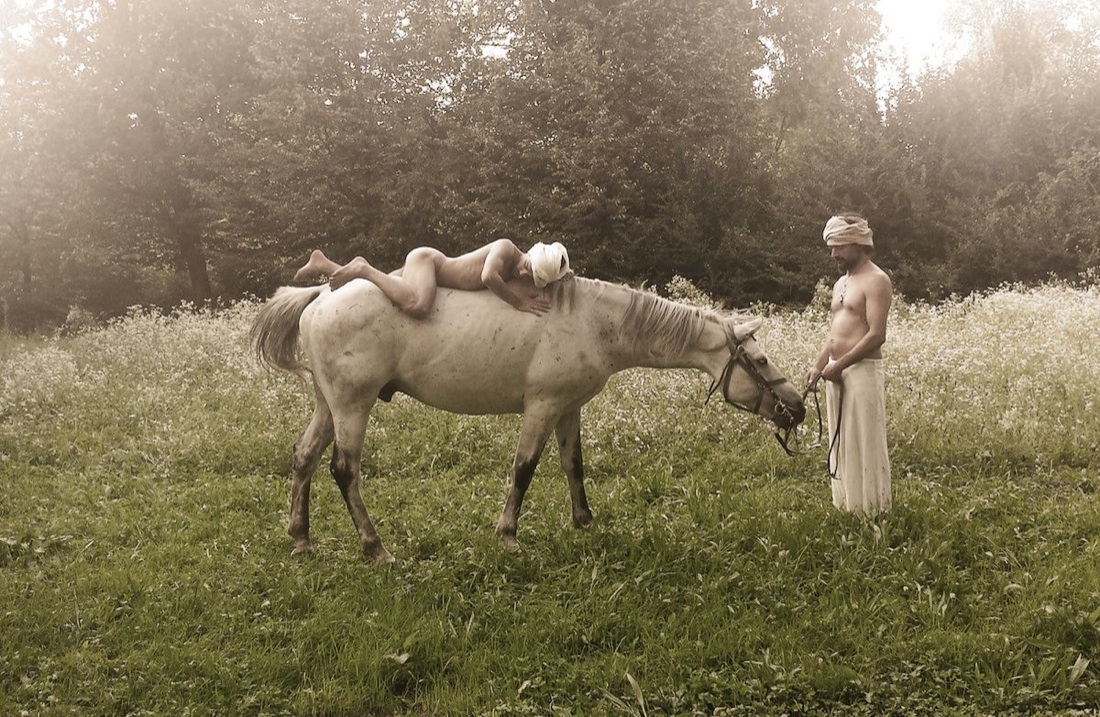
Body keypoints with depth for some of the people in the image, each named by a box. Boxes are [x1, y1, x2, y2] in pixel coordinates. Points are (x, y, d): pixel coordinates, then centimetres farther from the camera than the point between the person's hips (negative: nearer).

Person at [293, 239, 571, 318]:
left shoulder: (516, 277, -3)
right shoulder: (507, 248, -25)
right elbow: (488, 276, -42)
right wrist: (519, 302, -33)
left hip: (430, 265, 9)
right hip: (426, 259, -9)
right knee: (417, 305, -39)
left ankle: (324, 264, 30)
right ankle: (363, 270, -17)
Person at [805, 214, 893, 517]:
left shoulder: (875, 281, -9)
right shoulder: (840, 284, 19)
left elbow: (877, 335, -17)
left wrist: (840, 364, -17)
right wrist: (819, 365, 7)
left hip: (862, 370, -9)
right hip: (837, 370, 9)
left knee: (865, 443, -4)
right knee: (840, 443, 12)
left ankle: (872, 509, 4)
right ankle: (846, 504, 20)